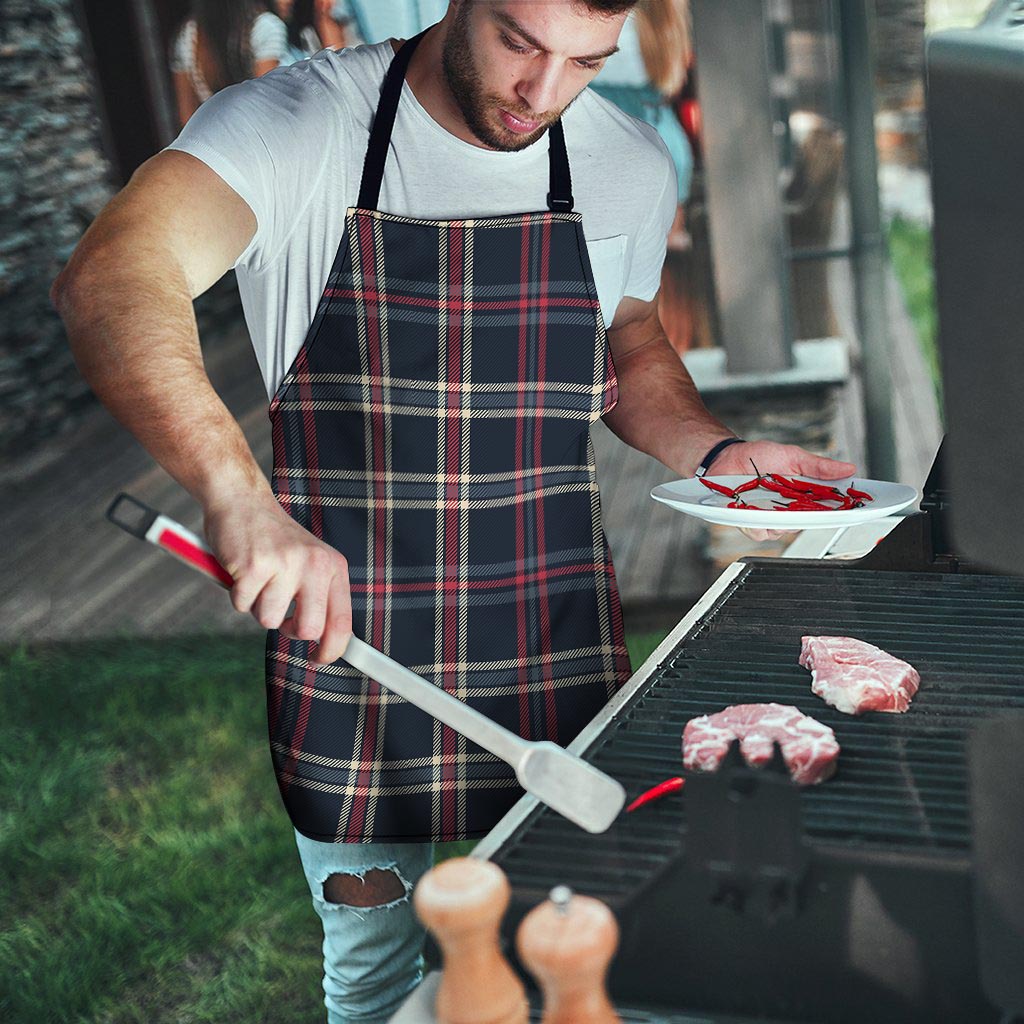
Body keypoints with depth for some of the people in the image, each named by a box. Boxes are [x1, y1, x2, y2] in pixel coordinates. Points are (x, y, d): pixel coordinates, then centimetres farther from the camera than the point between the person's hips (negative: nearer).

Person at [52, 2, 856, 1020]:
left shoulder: (630, 166, 0)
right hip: (346, 647, -2)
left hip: (558, 657, 3)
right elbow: (109, 281, -30)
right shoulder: (296, 124, -13)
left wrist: (716, 452, -2)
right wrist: (238, 493, -46)